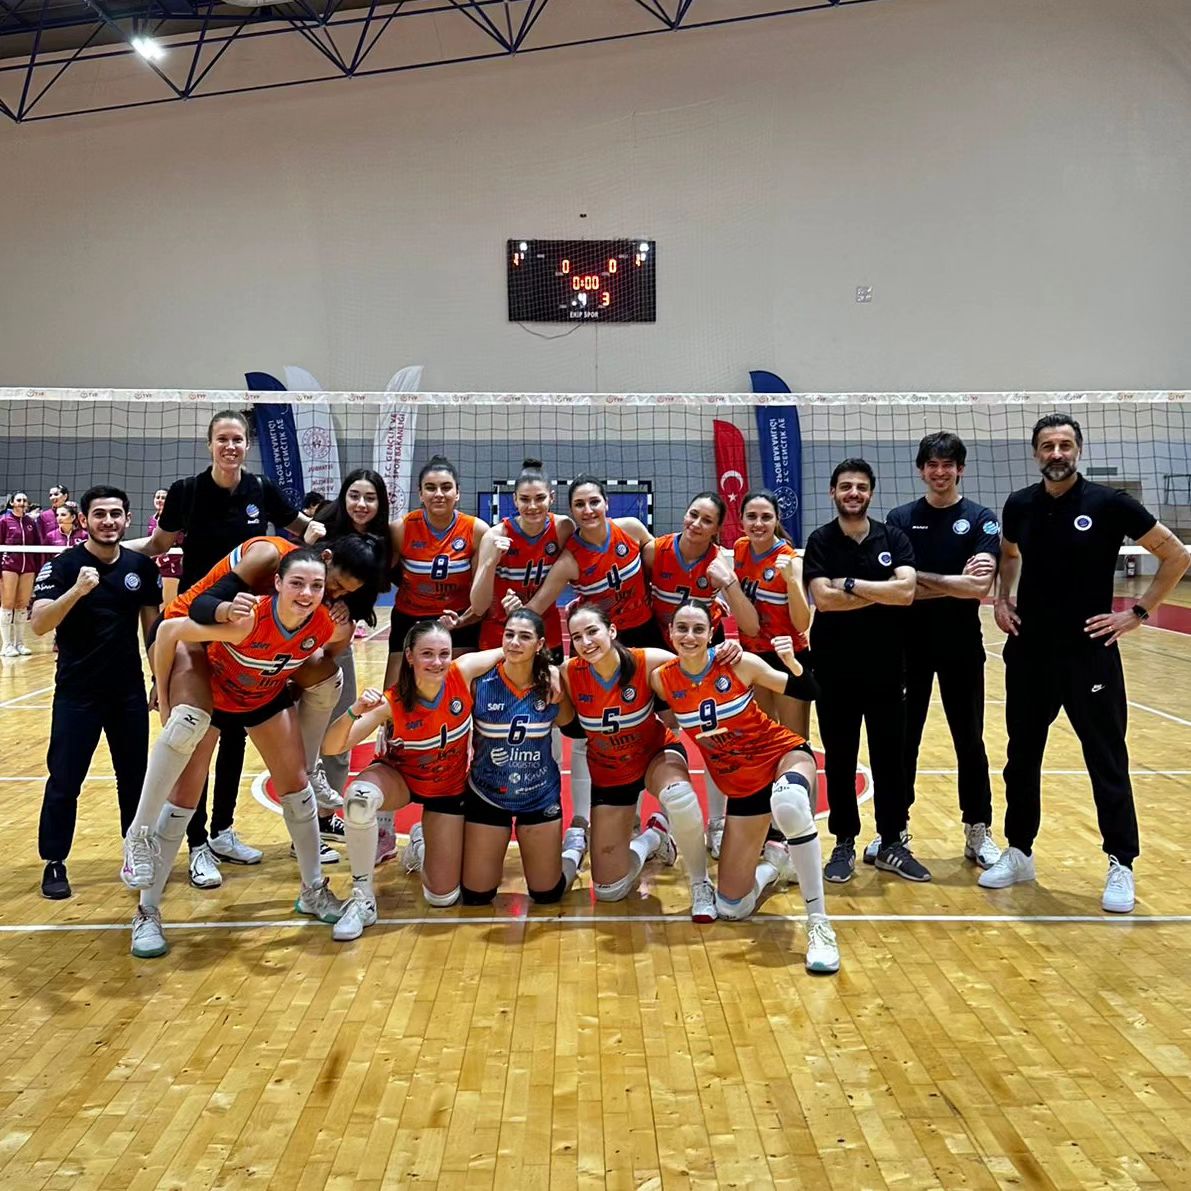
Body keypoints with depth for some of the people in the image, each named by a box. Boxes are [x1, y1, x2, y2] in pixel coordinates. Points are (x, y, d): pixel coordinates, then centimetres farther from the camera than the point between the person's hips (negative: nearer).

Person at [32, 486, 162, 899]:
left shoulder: (141, 566, 2)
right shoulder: (62, 565, -10)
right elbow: (39, 625, -21)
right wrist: (78, 590, -36)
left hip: (129, 691, 3)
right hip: (77, 693, -3)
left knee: (135, 777, 11)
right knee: (64, 782, 2)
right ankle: (54, 864, 18)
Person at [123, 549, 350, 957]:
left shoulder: (324, 625, -25)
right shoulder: (246, 619, -39)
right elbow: (167, 631, -27)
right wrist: (164, 701, -21)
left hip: (268, 698, 5)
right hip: (211, 697, -4)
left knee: (297, 785, 6)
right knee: (182, 798, -4)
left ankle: (313, 890, 24)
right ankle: (147, 913, 10)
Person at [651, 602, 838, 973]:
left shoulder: (739, 663, -17)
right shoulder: (661, 679, -10)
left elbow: (806, 692, -9)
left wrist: (792, 662, -27)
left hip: (783, 754, -3)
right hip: (740, 784, 3)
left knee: (788, 802, -44)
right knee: (731, 908, 3)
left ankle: (819, 924, -31)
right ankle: (775, 861, 35)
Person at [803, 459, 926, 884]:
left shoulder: (893, 538, 2)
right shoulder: (820, 541, -1)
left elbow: (906, 591, -14)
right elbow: (823, 599, -16)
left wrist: (851, 584, -16)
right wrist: (881, 592, -13)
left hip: (885, 666, 1)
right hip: (835, 668, -1)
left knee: (891, 757, 8)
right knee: (839, 760, 7)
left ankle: (893, 844, 21)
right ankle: (844, 845, 20)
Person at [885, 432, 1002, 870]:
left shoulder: (982, 519, -2)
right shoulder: (901, 518, 2)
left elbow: (981, 587, -14)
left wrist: (925, 581, -14)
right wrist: (955, 582, -14)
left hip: (962, 647, 0)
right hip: (909, 645, 1)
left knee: (969, 741, 9)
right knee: (901, 739, 8)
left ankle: (979, 833, 23)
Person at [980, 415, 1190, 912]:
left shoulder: (1108, 503, -9)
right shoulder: (1019, 505, 2)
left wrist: (1137, 612, -7)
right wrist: (1002, 599, 8)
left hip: (1090, 652, -4)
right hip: (1028, 652, 4)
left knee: (1107, 762, 3)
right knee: (1022, 758, 12)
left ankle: (1121, 866, 18)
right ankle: (1019, 853, 27)